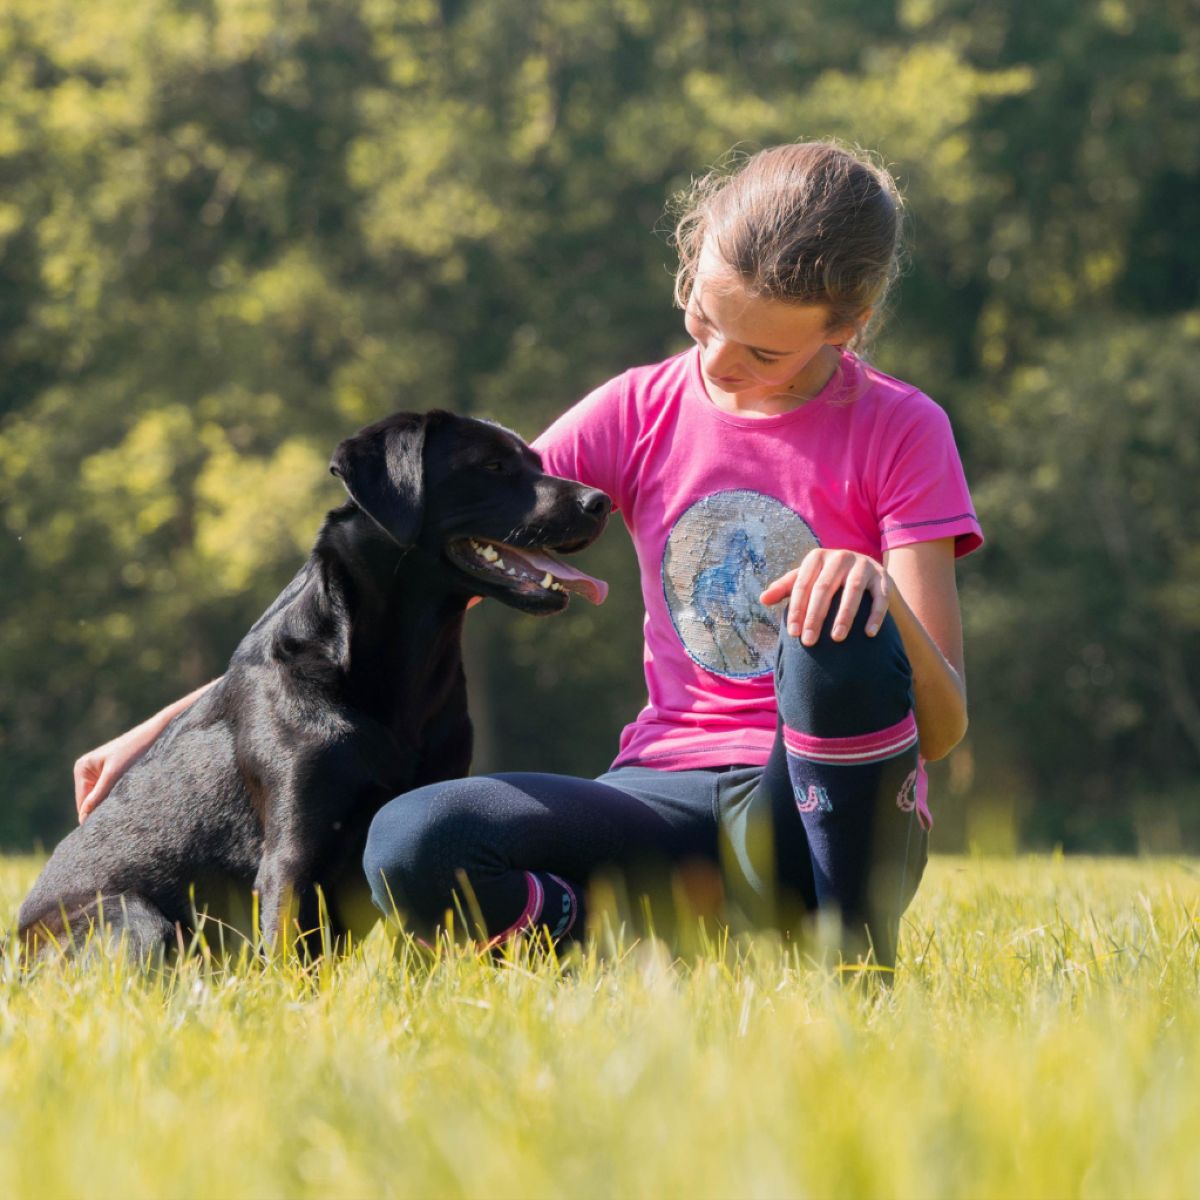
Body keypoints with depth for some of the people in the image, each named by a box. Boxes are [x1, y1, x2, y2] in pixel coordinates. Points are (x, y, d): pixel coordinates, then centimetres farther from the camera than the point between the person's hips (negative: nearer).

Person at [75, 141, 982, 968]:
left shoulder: (898, 432, -3)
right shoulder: (636, 415, 6)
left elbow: (943, 728, -8)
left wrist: (884, 595, -31)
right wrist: (176, 725, 0)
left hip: (827, 814, -2)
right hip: (670, 804, 2)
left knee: (837, 633, -36)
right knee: (412, 847, -27)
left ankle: (858, 957, -18)